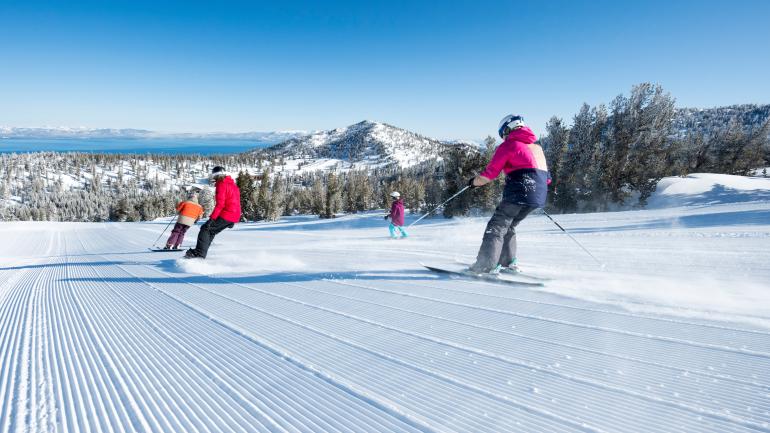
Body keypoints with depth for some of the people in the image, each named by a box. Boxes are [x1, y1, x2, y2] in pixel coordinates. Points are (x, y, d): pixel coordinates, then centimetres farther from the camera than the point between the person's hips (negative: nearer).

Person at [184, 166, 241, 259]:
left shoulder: (221, 185, -7)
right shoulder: (233, 185, 22)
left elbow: (220, 204, -18)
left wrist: (212, 218, -20)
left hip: (226, 215, -9)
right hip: (235, 217, 9)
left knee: (205, 229, -5)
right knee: (211, 231, 16)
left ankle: (199, 253, -14)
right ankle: (202, 252, 14)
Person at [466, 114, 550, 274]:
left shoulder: (509, 145, 2)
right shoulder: (537, 147, 23)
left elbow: (490, 173, -2)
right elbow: (546, 177, 22)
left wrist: (474, 182, 12)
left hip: (519, 193, -8)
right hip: (539, 196, 8)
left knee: (497, 226, -3)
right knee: (508, 226, 20)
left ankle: (486, 265, -13)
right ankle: (509, 263, 18)